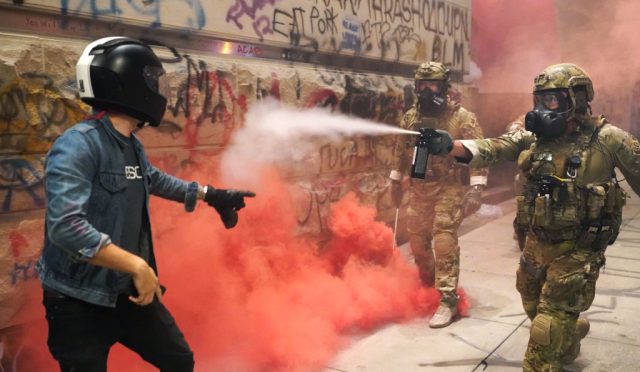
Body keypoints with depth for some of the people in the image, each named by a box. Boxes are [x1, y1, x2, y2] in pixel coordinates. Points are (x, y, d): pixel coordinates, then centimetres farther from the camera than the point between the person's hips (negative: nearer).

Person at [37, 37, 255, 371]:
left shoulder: (132, 147, 5)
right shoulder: (78, 145, -22)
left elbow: (157, 180, 26)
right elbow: (65, 227, -32)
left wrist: (212, 195, 33)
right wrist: (137, 265, -30)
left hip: (129, 291, 8)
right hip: (81, 301, -8)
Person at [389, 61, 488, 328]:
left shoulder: (462, 117, -11)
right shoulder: (410, 117, 6)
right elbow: (401, 151, 16)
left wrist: (475, 188, -22)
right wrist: (396, 181, 17)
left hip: (449, 190, -5)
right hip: (419, 190, 6)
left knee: (444, 242, -10)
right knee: (417, 239, 16)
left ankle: (448, 300, -3)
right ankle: (427, 284, 42)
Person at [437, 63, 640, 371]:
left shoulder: (607, 139, -15)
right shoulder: (532, 136, -3)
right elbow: (491, 149, -13)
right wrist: (449, 146, -31)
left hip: (576, 251, -5)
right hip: (536, 244, 6)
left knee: (547, 330, -2)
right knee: (536, 311, 26)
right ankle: (568, 344, 55)